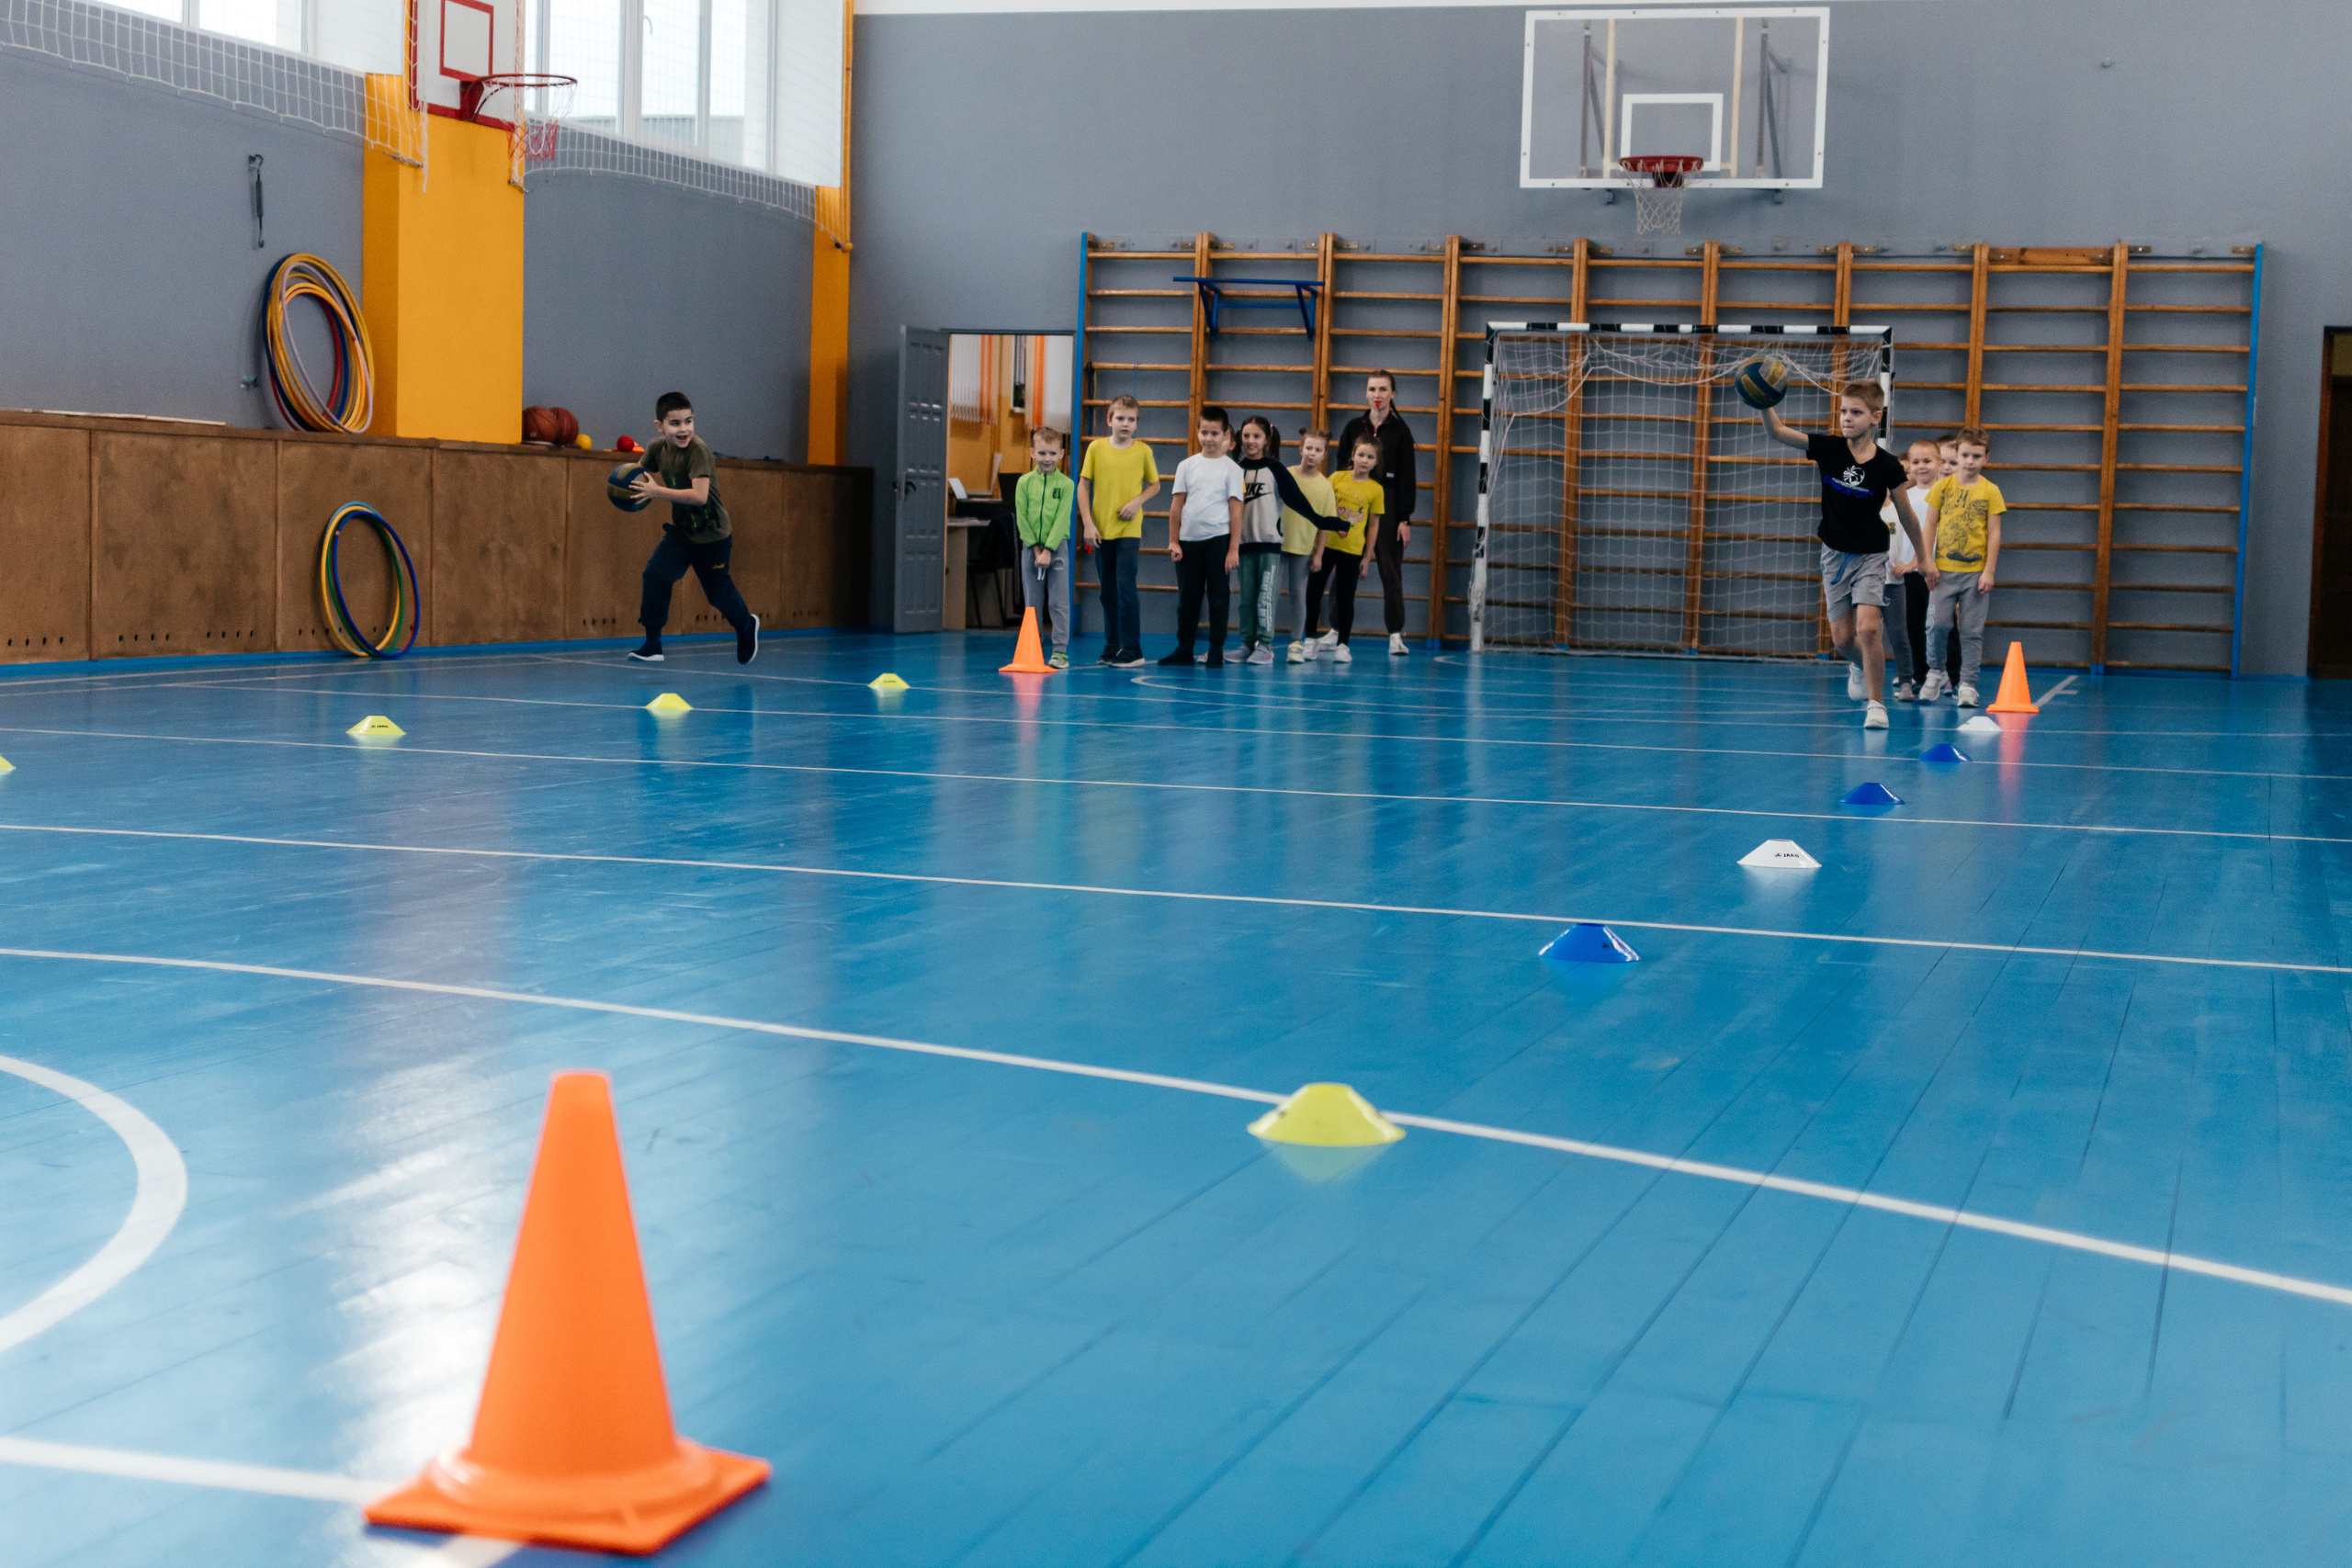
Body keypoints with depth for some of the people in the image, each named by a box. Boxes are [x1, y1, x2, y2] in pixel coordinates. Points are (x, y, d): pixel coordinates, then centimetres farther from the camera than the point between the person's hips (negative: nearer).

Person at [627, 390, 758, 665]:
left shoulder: (697, 450, -28)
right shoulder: (658, 447, -8)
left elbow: (699, 495, -37)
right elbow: (640, 471, 12)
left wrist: (657, 492, -39)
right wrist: (630, 482, -12)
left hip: (712, 536, -5)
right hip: (681, 530, 5)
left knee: (719, 593, 10)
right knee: (655, 575, -15)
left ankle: (746, 626, 43)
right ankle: (652, 645, -7)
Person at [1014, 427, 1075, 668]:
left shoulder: (1066, 484, -4)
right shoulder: (1024, 483, 2)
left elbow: (1062, 519, -9)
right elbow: (1021, 518, 0)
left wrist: (1048, 550, -15)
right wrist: (1035, 547, -8)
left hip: (1057, 547, -2)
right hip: (1031, 547, 2)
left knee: (1059, 603, -3)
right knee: (1032, 603, 6)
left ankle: (1060, 651, 0)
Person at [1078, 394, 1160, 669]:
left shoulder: (1143, 450, 0)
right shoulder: (1096, 448, 2)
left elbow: (1155, 484, 11)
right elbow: (1083, 486, 4)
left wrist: (1138, 500, -8)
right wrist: (1087, 523, -3)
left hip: (1129, 530, -2)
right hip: (1101, 530, 2)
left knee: (1125, 586, -10)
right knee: (1108, 591, 9)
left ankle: (1131, 650, -6)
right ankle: (1112, 648, 18)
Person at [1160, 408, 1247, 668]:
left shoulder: (1231, 469, 1)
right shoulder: (1187, 466, 8)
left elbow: (1236, 510, -2)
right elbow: (1177, 505, 9)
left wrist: (1234, 549, -7)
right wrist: (1173, 541, 2)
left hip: (1218, 539, -3)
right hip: (1188, 540, 3)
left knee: (1218, 597, 1)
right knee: (1187, 597, 7)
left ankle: (1216, 651, 8)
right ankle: (1184, 650, 14)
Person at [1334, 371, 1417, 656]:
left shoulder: (1399, 430, 1)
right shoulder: (1353, 427, 7)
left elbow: (1408, 477, 0)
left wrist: (1405, 518, -6)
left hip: (1388, 507, -2)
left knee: (1390, 569, -1)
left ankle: (1396, 633, 3)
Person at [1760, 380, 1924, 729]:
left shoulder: (1887, 465, -13)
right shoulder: (1828, 449, -8)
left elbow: (1905, 515, -2)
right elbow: (1778, 431, -16)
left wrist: (1922, 556, 6)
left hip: (1870, 555, -3)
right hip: (1835, 554, 3)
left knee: (1867, 628, -20)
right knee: (1842, 638, 7)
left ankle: (1875, 703, -6)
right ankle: (1861, 666, 43)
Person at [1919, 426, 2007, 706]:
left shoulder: (1991, 491, 2)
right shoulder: (1942, 487, 4)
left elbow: (1994, 533, 1)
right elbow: (1930, 526, 6)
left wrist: (1989, 571, -5)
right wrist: (1928, 562, -1)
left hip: (1975, 572, 0)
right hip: (1944, 570, 0)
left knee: (1972, 630, 0)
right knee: (1938, 623, -9)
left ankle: (1967, 684, 7)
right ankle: (1935, 671, 15)